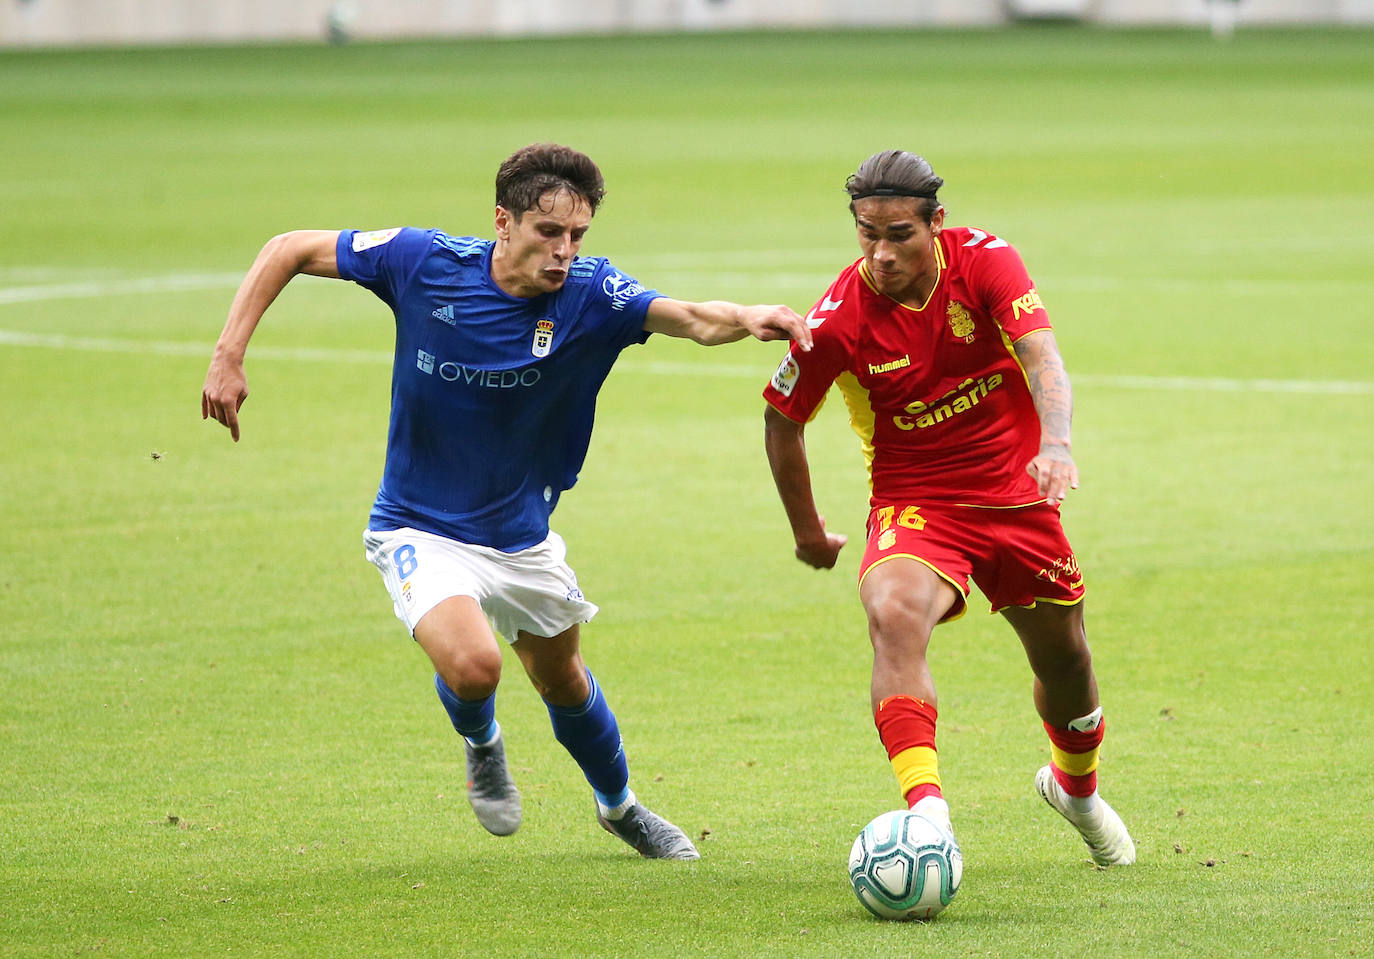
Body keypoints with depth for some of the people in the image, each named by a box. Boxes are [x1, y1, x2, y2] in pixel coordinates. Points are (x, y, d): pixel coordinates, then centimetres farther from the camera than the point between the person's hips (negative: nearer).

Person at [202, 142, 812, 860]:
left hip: (522, 535, 3)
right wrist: (228, 357, -18)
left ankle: (619, 805, 52)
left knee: (563, 682, 21)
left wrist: (747, 318, -57)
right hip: (421, 532, -3)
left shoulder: (591, 296, -18)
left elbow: (693, 318, -34)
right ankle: (480, 742, 9)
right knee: (472, 665, -28)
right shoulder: (424, 262, -20)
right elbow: (289, 250, -9)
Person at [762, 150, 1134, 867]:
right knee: (894, 615, -34)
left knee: (1065, 660, 14)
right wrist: (807, 533, 8)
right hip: (915, 503, -2)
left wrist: (1055, 443, -47)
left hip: (1017, 495, 3)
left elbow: (1041, 357, -27)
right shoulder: (839, 318, -17)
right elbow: (782, 421, -2)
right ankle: (926, 808, -45)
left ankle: (1075, 785, 48)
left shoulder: (985, 262, -15)